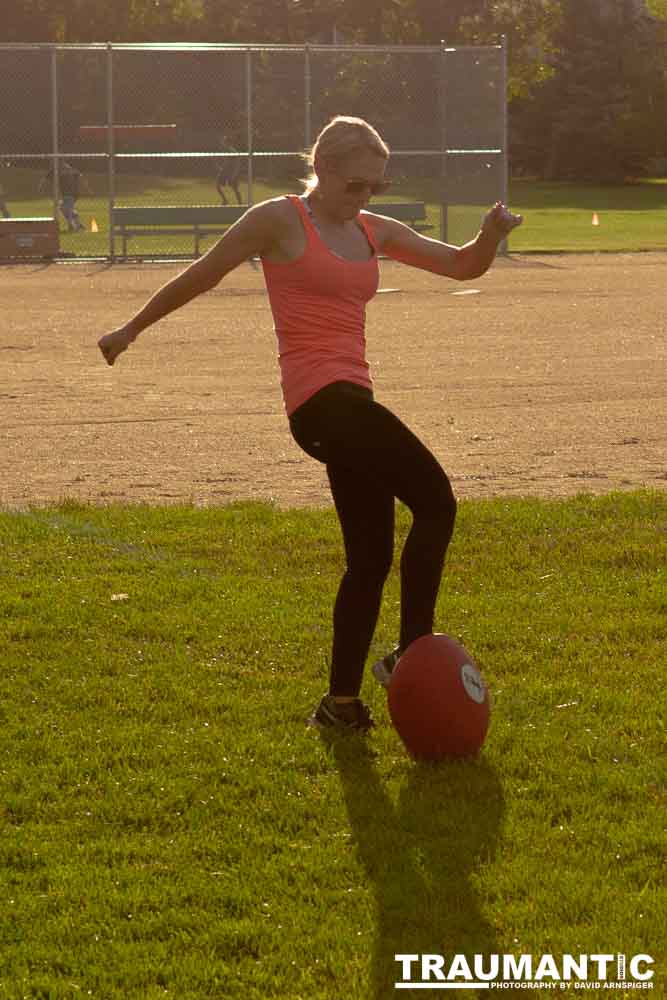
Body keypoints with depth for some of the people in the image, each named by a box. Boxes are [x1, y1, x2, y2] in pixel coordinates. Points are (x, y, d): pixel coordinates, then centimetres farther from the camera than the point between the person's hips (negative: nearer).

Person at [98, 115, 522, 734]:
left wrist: (491, 234, -3)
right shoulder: (280, 220, -2)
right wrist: (133, 329, 16)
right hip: (320, 397, -8)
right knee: (435, 501, -20)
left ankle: (342, 702, 19)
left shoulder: (375, 232, 17)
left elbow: (462, 266, 19)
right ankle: (411, 654, -15)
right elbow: (199, 276, 7)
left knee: (371, 557, 10)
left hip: (351, 403, 8)